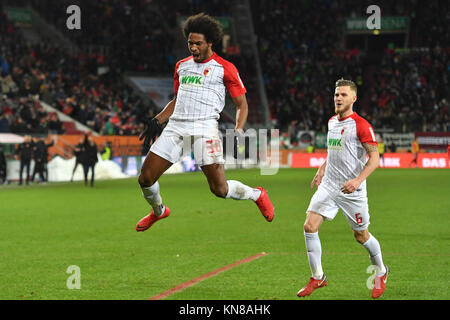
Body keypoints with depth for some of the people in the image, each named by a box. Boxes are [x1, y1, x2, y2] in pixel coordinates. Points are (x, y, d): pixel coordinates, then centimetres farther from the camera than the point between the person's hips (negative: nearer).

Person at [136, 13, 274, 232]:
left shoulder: (224, 68, 1)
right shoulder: (182, 66, 18)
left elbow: (241, 104, 4)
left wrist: (238, 131, -11)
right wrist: (156, 121, 19)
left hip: (205, 129, -5)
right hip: (176, 127, 5)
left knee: (219, 189, -10)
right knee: (146, 178, 0)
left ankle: (256, 195, 21)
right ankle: (158, 211, 32)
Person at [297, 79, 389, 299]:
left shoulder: (361, 125, -12)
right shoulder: (332, 122, 11)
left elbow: (374, 157, -16)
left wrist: (358, 180, -28)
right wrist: (322, 169, 21)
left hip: (352, 190, -6)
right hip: (329, 186, 6)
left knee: (361, 235, 6)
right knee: (309, 226, -10)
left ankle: (381, 272, 33)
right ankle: (317, 277, 2)